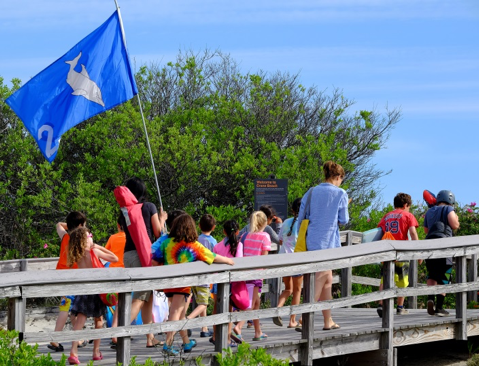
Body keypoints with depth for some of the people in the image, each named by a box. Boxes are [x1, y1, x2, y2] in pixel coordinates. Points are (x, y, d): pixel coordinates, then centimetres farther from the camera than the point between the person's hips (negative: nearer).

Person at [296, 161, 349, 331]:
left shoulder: (311, 192, 8)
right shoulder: (340, 194, -5)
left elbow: (301, 218, 8)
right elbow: (343, 220, -2)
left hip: (311, 241, 6)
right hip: (327, 243, -6)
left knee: (327, 280, 17)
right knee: (318, 283, -5)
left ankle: (328, 321, 20)